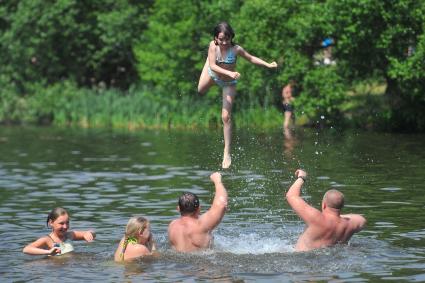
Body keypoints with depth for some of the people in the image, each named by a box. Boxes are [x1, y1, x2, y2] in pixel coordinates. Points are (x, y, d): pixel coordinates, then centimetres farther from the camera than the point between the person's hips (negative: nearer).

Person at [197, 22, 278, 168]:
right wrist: (229, 73, -49)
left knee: (226, 116, -8)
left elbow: (251, 58, -14)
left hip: (228, 83, -2)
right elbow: (212, 66, -36)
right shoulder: (213, 46, -29)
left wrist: (267, 64, -23)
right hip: (213, 74, 2)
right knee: (201, 90, 34)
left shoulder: (236, 49, -30)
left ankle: (227, 153, -4)